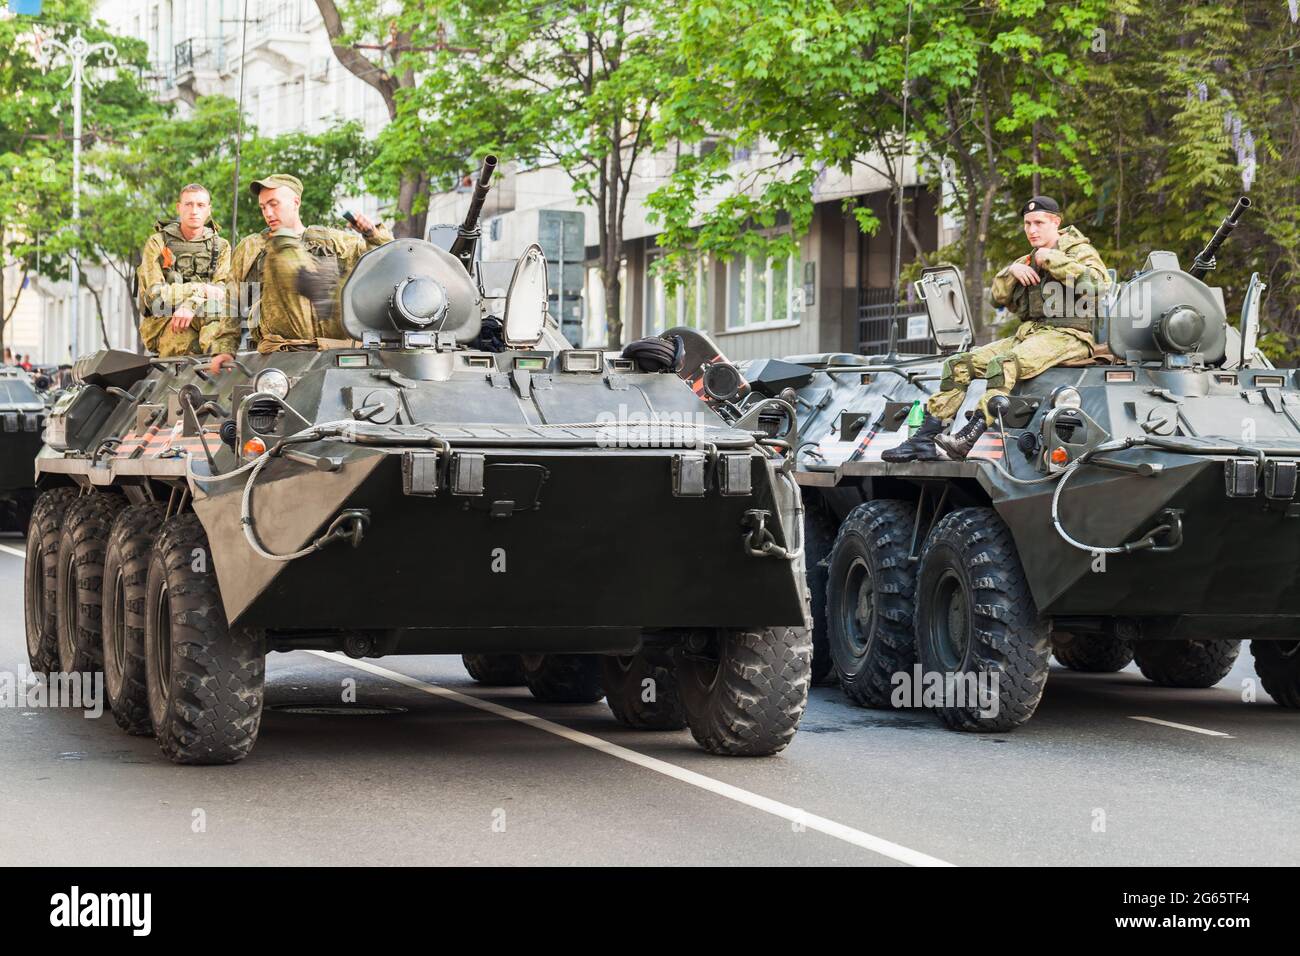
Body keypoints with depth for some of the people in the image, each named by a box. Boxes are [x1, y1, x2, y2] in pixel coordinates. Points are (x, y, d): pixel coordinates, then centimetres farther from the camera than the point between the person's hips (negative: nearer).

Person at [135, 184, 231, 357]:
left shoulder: (221, 247, 13)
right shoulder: (157, 243, 7)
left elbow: (223, 291, -4)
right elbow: (154, 295, -6)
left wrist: (190, 305, -24)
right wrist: (200, 289, -14)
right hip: (163, 322, -2)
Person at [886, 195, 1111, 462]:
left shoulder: (1080, 252, 2)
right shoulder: (1029, 260, 25)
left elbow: (1098, 283, -19)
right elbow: (999, 297, 20)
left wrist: (1051, 259, -14)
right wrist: (1012, 271, 0)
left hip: (1065, 335, -8)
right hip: (1027, 332, 8)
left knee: (1003, 364, -35)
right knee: (959, 364, -4)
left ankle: (968, 438, -45)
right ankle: (925, 439, -8)